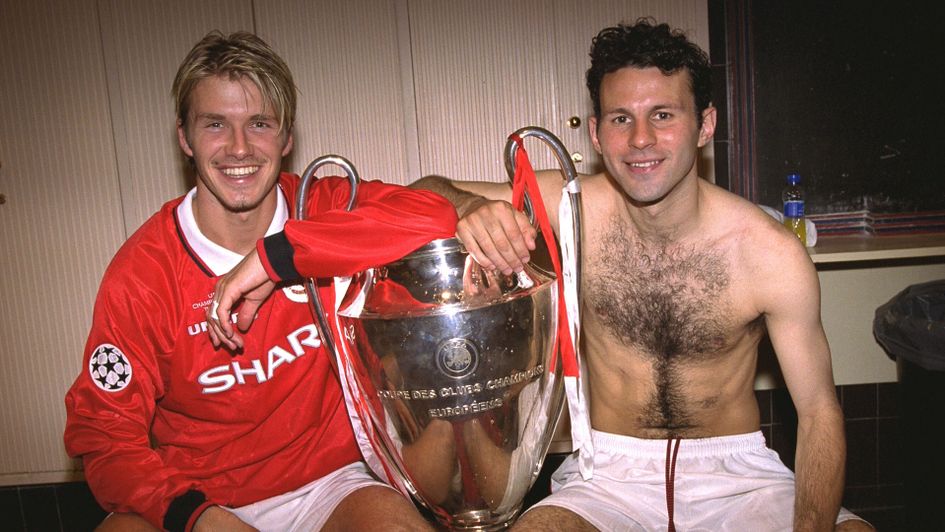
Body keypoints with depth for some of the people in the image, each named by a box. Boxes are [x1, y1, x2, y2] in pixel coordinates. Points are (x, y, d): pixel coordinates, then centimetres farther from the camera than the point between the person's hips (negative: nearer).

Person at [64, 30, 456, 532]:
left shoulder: (323, 209, -8)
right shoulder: (141, 273, -10)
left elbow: (433, 217, -26)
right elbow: (104, 432, -6)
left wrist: (276, 256, -28)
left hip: (327, 485, 0)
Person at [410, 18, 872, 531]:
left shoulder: (771, 253, -14)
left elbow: (818, 410, -6)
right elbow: (425, 192, -3)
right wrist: (470, 206, -27)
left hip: (736, 469, 1)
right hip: (610, 470, 0)